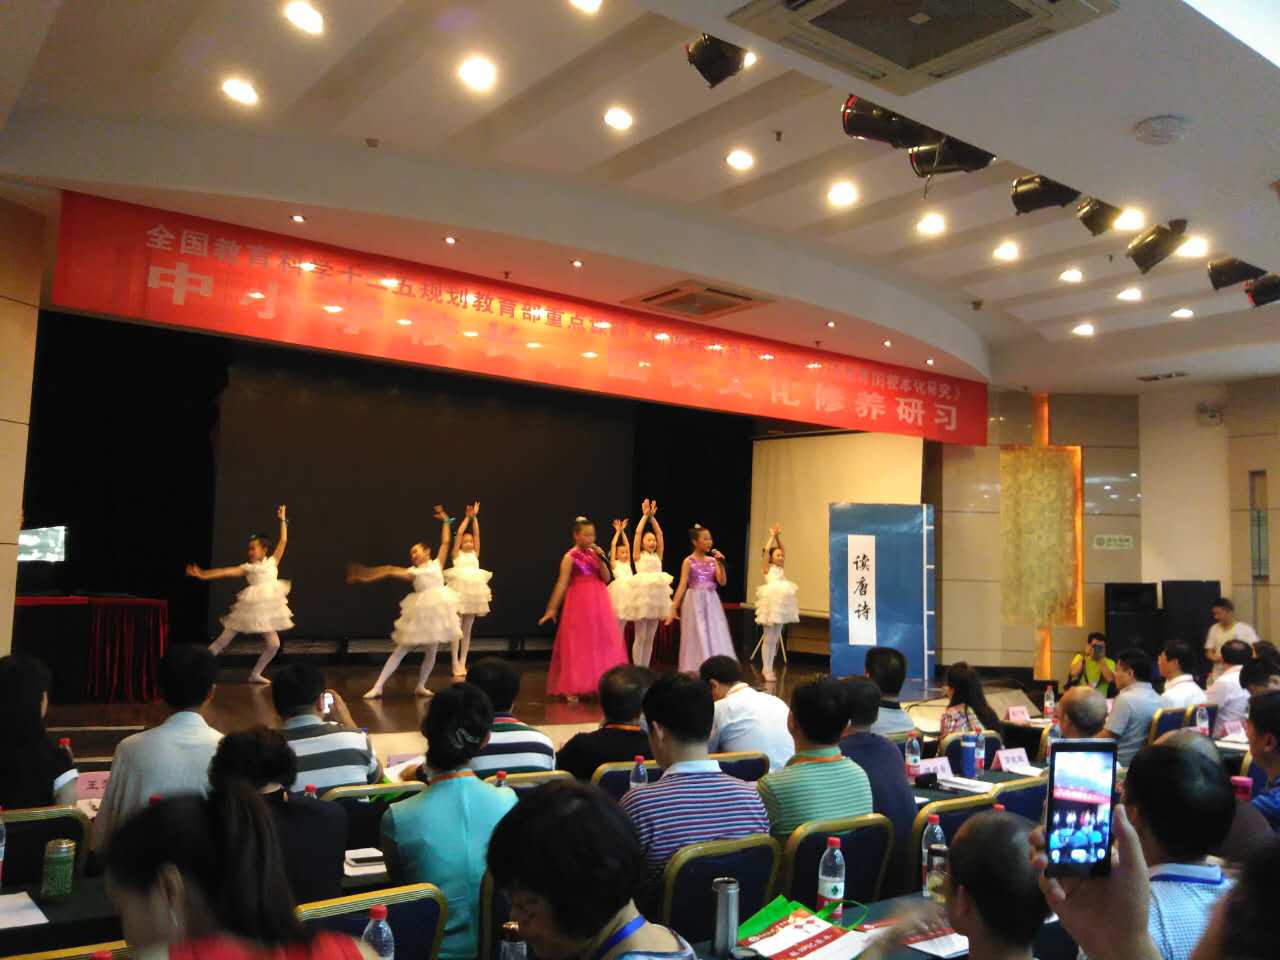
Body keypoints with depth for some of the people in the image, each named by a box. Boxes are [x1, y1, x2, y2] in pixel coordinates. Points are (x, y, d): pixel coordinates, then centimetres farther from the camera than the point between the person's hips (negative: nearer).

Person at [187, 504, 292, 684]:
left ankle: (255, 674, 16)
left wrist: (282, 520, 9)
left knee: (274, 644, 0)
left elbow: (283, 541, 8)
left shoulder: (272, 562, 8)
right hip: (252, 607, -2)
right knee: (222, 641, -2)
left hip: (267, 608, 2)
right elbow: (226, 572, -6)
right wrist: (203, 575, -16)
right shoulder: (247, 568, 4)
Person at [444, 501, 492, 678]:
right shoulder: (456, 554, 6)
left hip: (473, 589, 4)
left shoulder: (475, 554, 15)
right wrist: (467, 517, -3)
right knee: (457, 628, -5)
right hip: (459, 589, -4)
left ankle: (463, 664, 12)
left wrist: (475, 517, 3)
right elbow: (459, 534, -3)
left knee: (467, 629, 7)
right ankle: (456, 665, -2)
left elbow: (476, 534, 7)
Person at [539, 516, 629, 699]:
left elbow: (606, 578, 3)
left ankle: (600, 684, 17)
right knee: (577, 645, -2)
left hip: (599, 604, 6)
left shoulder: (595, 553, 8)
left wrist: (600, 559, -11)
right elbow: (562, 584, -10)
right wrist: (552, 609, -12)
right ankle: (572, 689, 5)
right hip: (580, 603, -6)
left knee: (601, 643, 7)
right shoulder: (570, 557, -7)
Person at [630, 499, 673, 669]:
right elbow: (638, 532, -4)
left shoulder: (658, 556, 15)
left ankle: (645, 669, 13)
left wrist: (652, 517, 7)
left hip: (657, 593, 5)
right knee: (640, 636, -2)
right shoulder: (638, 555, 4)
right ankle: (637, 670, 2)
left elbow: (660, 534, 9)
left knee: (650, 637, 8)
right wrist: (645, 515, 2)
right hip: (642, 593, -5)